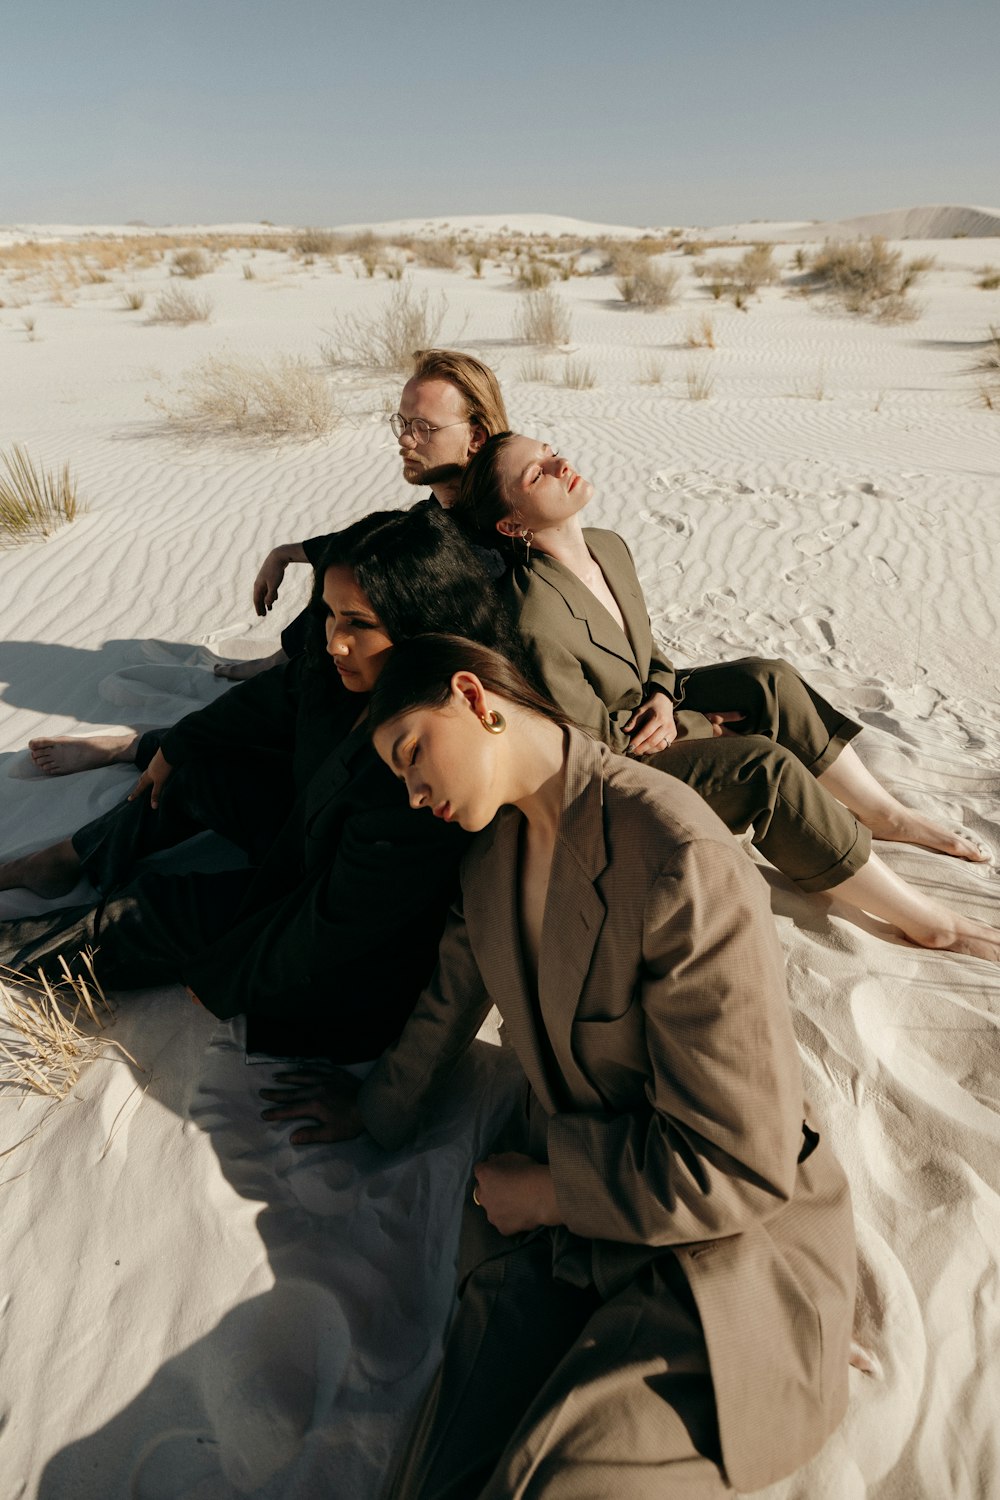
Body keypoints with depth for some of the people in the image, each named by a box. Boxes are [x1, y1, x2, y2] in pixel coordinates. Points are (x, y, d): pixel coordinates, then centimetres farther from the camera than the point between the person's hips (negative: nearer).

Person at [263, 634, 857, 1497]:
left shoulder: (678, 859, -23)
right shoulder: (492, 851, 3)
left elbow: (743, 1165, -20)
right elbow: (451, 998, 22)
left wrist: (546, 1191, -10)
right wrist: (381, 1108, 35)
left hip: (721, 1242, -5)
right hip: (549, 1223, 5)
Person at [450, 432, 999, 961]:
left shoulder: (608, 546, -5)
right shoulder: (533, 622, -32)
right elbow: (598, 733, -20)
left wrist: (662, 697, -10)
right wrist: (697, 726, -10)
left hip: (646, 705, 9)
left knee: (769, 678, -8)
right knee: (765, 767, -23)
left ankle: (886, 814, 4)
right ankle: (925, 922, -13)